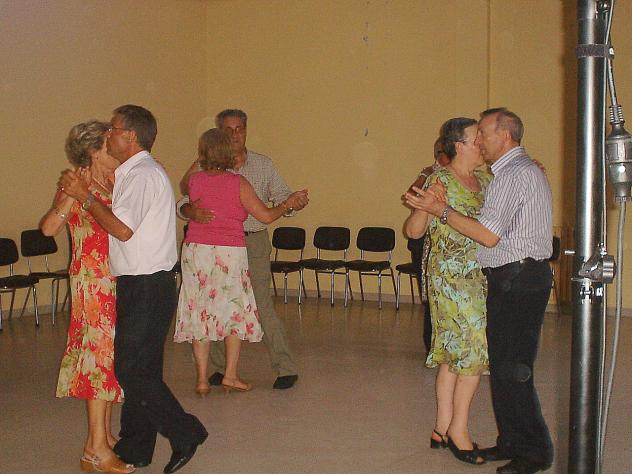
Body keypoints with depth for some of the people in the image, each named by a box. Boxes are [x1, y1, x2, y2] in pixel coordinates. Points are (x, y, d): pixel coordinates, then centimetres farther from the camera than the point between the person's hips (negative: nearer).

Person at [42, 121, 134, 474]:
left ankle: (107, 434, 22)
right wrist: (72, 196, -36)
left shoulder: (117, 182, 9)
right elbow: (49, 228, -23)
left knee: (112, 353, 12)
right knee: (101, 354, -7)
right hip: (93, 281, -7)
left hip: (116, 279, 7)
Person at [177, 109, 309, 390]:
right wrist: (192, 211, -26)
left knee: (262, 307, -7)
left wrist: (294, 202, -17)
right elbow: (183, 201, -2)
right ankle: (219, 367, 24)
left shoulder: (263, 165, 8)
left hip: (253, 243, -1)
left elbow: (280, 196, 7)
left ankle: (286, 369, 2)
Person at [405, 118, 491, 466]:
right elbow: (414, 230, -11)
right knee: (473, 349, -7)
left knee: (453, 353, 11)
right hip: (452, 278, -8)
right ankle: (458, 429, 4)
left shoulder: (482, 178, 11)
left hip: (478, 278, 8)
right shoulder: (440, 180, -10)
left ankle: (443, 428, 19)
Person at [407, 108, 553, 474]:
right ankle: (512, 443, 23)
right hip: (516, 278, 11)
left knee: (511, 370, -5)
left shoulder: (514, 173, -15)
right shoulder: (525, 169, 18)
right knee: (503, 365, 14)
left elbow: (489, 235, -21)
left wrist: (442, 210, -15)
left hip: (517, 281, -11)